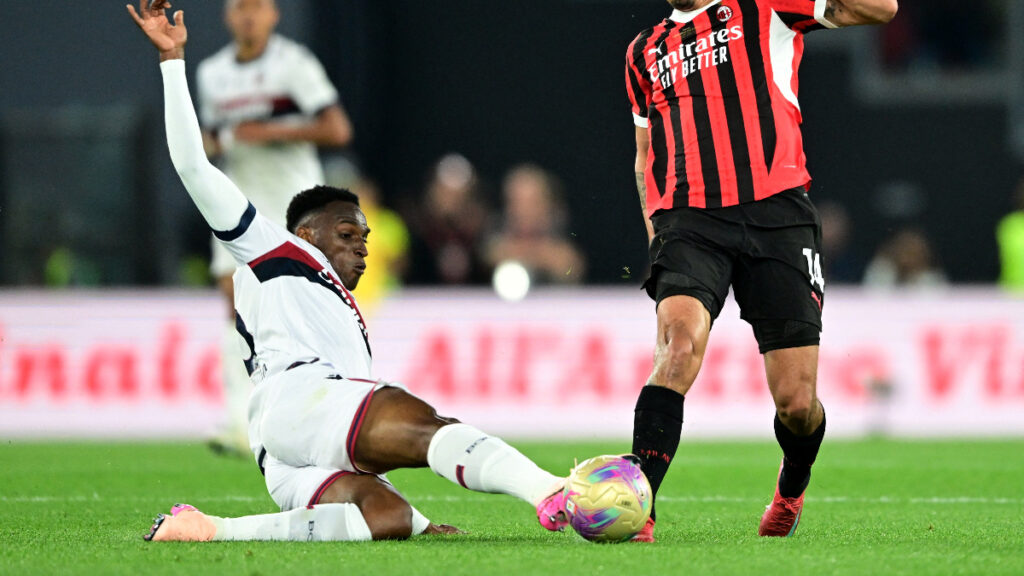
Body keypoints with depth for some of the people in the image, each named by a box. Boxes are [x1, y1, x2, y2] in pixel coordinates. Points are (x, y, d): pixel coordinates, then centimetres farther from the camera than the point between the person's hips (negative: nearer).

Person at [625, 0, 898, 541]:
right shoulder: (645, 51, 23)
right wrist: (655, 231, 16)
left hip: (775, 214, -2)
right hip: (688, 219, 2)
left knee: (797, 403, -4)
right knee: (680, 339, -28)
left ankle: (791, 488, 30)